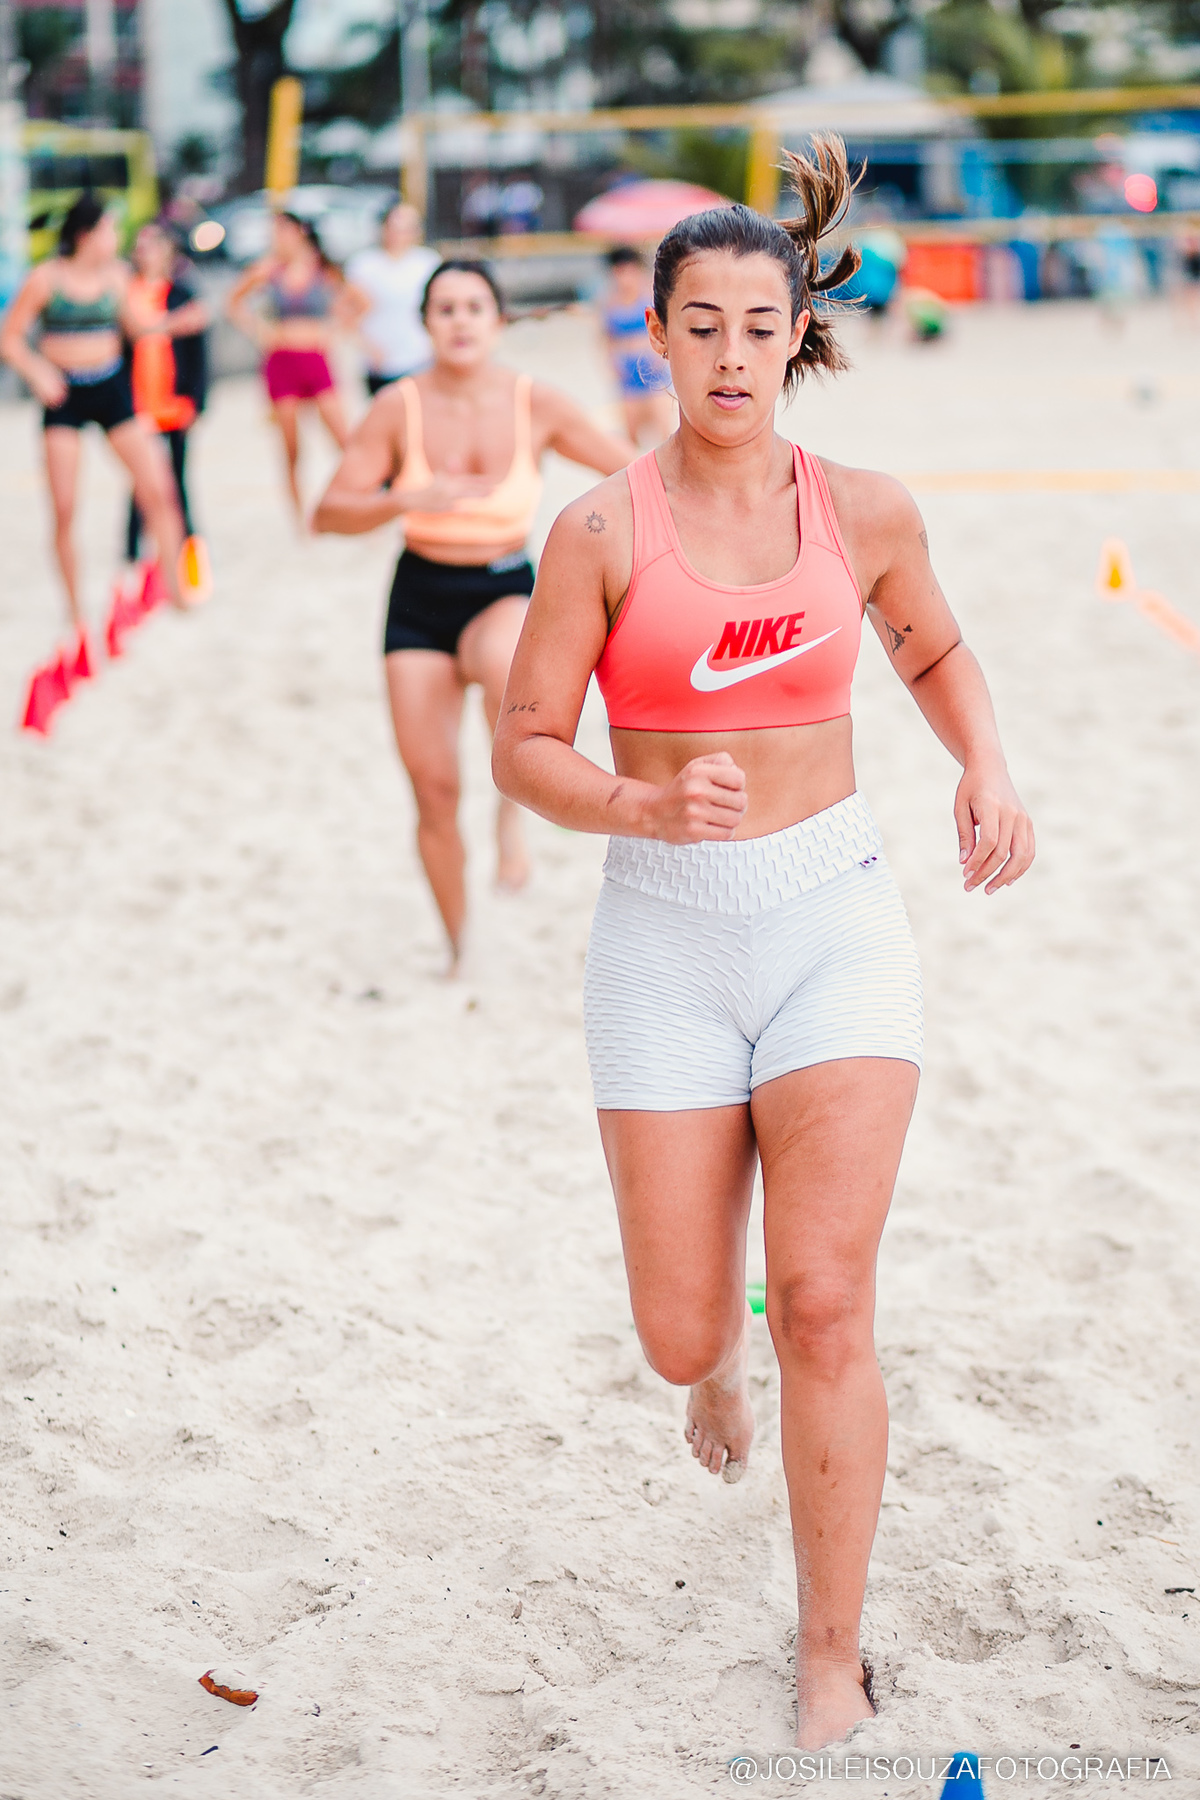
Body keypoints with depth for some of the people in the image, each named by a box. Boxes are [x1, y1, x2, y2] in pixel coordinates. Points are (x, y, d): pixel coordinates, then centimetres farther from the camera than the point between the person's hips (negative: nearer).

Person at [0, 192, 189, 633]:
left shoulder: (116, 274, 0)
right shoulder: (46, 277, -10)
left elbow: (132, 324, 15)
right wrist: (36, 371, -22)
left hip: (111, 388, 3)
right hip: (64, 395, -3)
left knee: (158, 489, -5)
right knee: (64, 509, -5)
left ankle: (173, 584, 9)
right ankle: (74, 606, 9)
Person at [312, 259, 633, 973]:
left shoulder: (537, 406, -8)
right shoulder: (400, 409, -9)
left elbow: (634, 471, 2)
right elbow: (329, 513, -10)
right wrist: (407, 498, -26)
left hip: (507, 592, -1)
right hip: (421, 599, 1)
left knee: (500, 662, -42)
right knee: (434, 789, 1)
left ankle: (512, 808, -19)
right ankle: (460, 950, 21)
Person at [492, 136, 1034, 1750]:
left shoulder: (865, 511, 0)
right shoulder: (603, 532, -6)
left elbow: (933, 650, 19)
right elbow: (524, 750, -3)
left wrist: (989, 775, 1)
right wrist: (649, 805, -22)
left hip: (835, 917, 0)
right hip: (665, 935, 0)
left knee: (824, 1307, -11)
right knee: (681, 1340, 3)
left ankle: (834, 1668, 5)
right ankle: (715, 1339, 45)